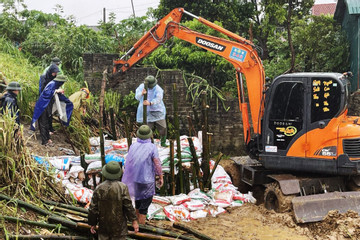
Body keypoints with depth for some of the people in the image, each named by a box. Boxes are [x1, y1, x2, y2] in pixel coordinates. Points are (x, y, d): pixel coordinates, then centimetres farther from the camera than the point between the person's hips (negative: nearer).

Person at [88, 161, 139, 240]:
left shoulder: (99, 188, -6)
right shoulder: (122, 187, -14)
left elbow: (93, 209, -2)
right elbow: (128, 206, -13)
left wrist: (93, 224, 9)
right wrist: (134, 220, -3)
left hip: (103, 226, 3)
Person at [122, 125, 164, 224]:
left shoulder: (133, 146, -5)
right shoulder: (152, 147, -17)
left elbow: (128, 163, 1)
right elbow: (157, 164, -15)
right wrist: (161, 177, -2)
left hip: (135, 178, 5)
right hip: (147, 180, -5)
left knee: (138, 198, 23)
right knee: (146, 202, 4)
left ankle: (137, 222, 36)